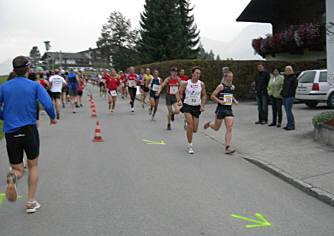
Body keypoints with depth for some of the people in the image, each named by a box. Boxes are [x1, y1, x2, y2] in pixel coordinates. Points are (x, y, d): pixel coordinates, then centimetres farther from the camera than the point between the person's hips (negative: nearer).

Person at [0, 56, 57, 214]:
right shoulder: (35, 86, -2)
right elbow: (48, 104, -14)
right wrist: (53, 118, 4)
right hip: (29, 131, -2)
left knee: (18, 169, 12)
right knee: (33, 166, 17)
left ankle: (13, 176, -25)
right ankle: (31, 202, 14)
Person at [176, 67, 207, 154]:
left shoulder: (201, 84, -1)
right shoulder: (186, 83, -6)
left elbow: (204, 95, 11)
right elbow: (178, 92, 2)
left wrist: (202, 106, -1)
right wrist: (179, 100, -17)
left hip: (197, 107, 2)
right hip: (187, 106, -2)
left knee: (195, 130, 2)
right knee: (190, 124, -21)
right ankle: (190, 145, -7)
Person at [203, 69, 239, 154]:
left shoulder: (232, 87, 9)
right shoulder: (221, 86, -9)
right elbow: (212, 96, -10)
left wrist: (234, 100, 11)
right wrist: (220, 101, -22)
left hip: (229, 110, 4)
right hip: (221, 109, -4)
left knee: (229, 129, -8)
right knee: (216, 128, 10)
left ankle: (227, 147, -8)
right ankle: (209, 124, 45)